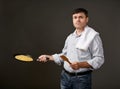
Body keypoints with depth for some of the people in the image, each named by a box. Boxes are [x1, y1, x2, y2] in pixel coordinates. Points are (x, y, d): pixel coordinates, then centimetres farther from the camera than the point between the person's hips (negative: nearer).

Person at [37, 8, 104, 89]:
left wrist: (80, 65, -25)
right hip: (65, 76, 6)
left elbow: (99, 59, -14)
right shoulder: (70, 37, 12)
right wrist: (48, 57, 13)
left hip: (82, 78, -5)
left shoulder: (93, 36, -9)